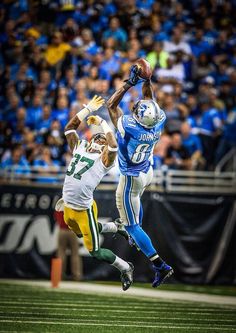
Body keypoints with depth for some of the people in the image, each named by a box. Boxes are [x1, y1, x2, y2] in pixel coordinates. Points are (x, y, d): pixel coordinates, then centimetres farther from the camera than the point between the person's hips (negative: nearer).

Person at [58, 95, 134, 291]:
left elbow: (114, 146, -31)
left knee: (95, 252, 1)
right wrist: (88, 109, 6)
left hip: (84, 210, -7)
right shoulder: (79, 148, 5)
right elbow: (70, 127, 10)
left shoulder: (104, 160, -12)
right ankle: (113, 227, 52)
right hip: (68, 207, 7)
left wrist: (102, 122, -21)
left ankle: (126, 268, 22)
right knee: (81, 233, 33)